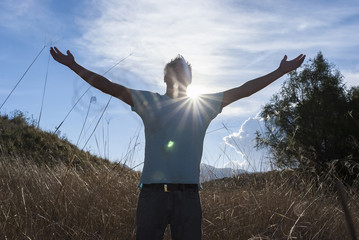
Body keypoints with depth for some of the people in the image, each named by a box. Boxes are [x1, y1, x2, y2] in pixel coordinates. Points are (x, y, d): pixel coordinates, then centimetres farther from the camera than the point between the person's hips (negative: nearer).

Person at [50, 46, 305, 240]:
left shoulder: (205, 105, 13)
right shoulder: (149, 101, 10)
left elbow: (243, 90, 14)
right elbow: (109, 86, 8)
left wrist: (281, 71, 15)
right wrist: (74, 65, 5)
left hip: (188, 195, 1)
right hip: (152, 192, -1)